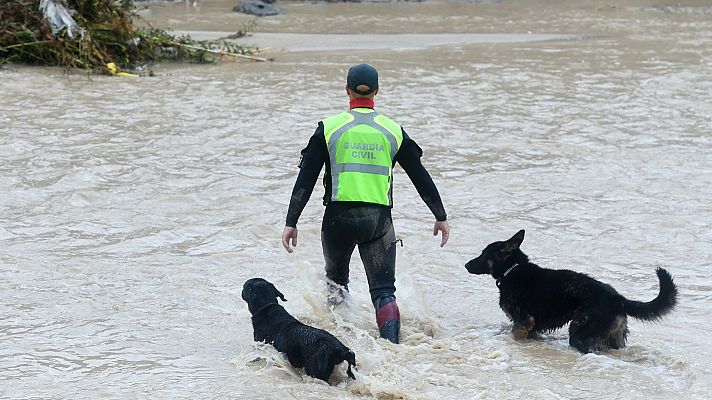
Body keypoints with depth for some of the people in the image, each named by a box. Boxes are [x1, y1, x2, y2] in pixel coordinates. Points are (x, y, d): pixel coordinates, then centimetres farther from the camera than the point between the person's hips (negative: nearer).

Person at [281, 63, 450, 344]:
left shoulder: (329, 128, 0)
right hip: (379, 219, 0)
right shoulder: (393, 131, 4)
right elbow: (421, 178, 10)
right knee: (383, 291, 0)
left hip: (339, 216, 0)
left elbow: (305, 180, -2)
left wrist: (291, 223, 1)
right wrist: (441, 217, 20)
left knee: (336, 280, 25)